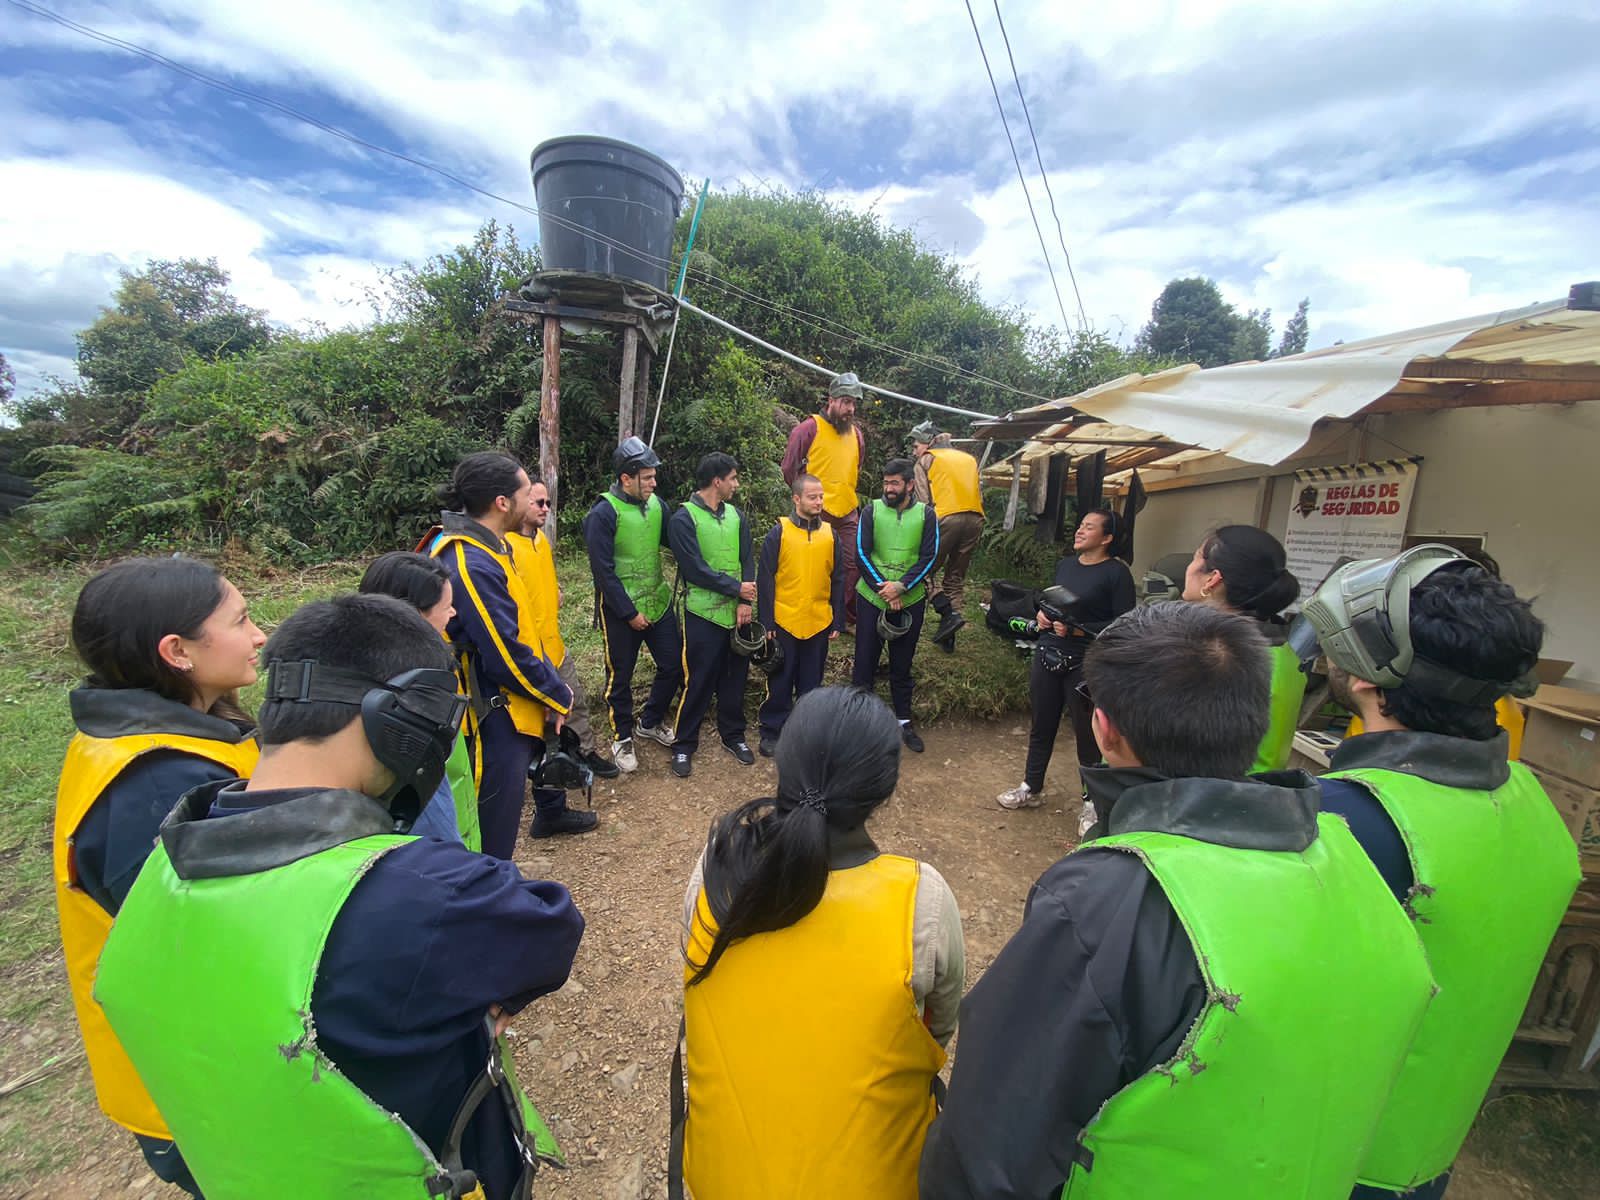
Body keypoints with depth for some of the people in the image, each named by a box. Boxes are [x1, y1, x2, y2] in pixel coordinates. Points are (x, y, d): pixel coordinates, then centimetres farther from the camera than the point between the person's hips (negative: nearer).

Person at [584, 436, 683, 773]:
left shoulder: (656, 503, 1)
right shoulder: (603, 514, -15)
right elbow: (604, 572, -16)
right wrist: (630, 613, -15)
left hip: (658, 602, 6)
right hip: (621, 611, -5)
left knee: (674, 665, 11)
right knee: (620, 676, 10)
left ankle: (650, 722, 35)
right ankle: (622, 737, 31)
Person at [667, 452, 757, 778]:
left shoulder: (736, 515, 9)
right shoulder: (683, 519, -9)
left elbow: (747, 560, 4)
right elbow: (695, 569, -15)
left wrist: (745, 602, -9)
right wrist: (737, 588, -11)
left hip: (738, 613, 5)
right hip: (703, 615, -5)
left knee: (735, 678, 14)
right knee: (699, 682, 2)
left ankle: (733, 735, 31)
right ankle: (684, 745, 18)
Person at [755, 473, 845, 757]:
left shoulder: (830, 534, 4)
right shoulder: (778, 533, -5)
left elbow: (837, 581, 8)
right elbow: (765, 580, -5)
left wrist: (838, 621, 5)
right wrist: (766, 622, -8)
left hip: (819, 623, 3)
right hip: (784, 622, -3)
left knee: (811, 682, 14)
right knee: (780, 681, 9)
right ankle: (772, 731, 23)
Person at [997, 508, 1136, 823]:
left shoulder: (1116, 572, -9)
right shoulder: (1065, 564, 11)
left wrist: (1077, 630, -21)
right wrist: (1042, 614, 2)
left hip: (1085, 664, -6)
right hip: (1047, 655, 6)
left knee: (1087, 734, 5)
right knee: (1041, 726, 17)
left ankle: (1091, 802, 24)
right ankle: (1031, 788, 34)